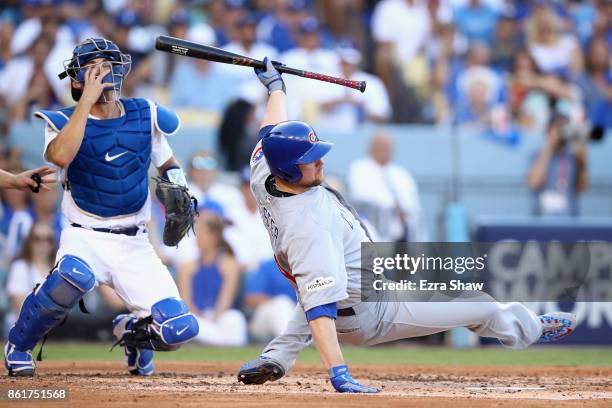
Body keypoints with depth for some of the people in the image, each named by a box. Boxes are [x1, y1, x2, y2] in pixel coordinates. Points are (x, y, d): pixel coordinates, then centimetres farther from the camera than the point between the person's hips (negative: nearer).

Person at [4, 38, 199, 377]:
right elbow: (61, 156, -27)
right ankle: (18, 345, -12)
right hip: (84, 238, -3)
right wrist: (87, 101, -23)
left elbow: (167, 164, 21)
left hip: (135, 247, 3)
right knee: (75, 274, -40)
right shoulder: (64, 120, -3)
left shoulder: (144, 116, 5)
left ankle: (132, 330, 25)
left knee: (180, 329, -14)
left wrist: (176, 187, -1)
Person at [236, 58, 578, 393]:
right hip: (370, 313, -8)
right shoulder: (309, 229, -38)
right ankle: (530, 328, 42)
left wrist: (276, 85, 26)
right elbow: (319, 308, -44)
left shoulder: (263, 173, -13)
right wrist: (338, 373, -50)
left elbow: (273, 130, 9)